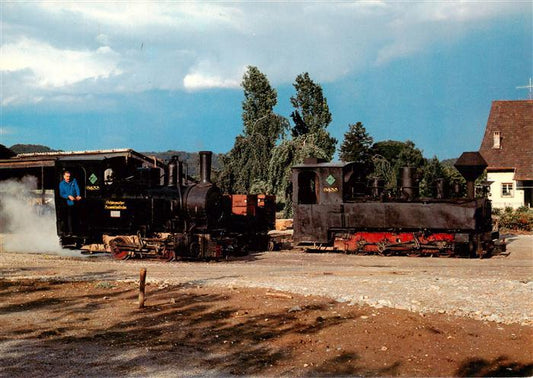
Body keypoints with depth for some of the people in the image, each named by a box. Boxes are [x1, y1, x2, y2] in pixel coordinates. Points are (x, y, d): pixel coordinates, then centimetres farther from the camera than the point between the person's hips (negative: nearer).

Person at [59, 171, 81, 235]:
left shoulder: (74, 181, 7)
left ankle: (74, 229, 13)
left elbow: (77, 188, -6)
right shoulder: (61, 184, 2)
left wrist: (78, 196, -23)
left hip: (75, 201, 2)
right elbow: (61, 194, -5)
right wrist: (69, 196, -21)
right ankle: (70, 231, -2)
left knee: (74, 216, 4)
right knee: (69, 216, -4)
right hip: (68, 203, -2)